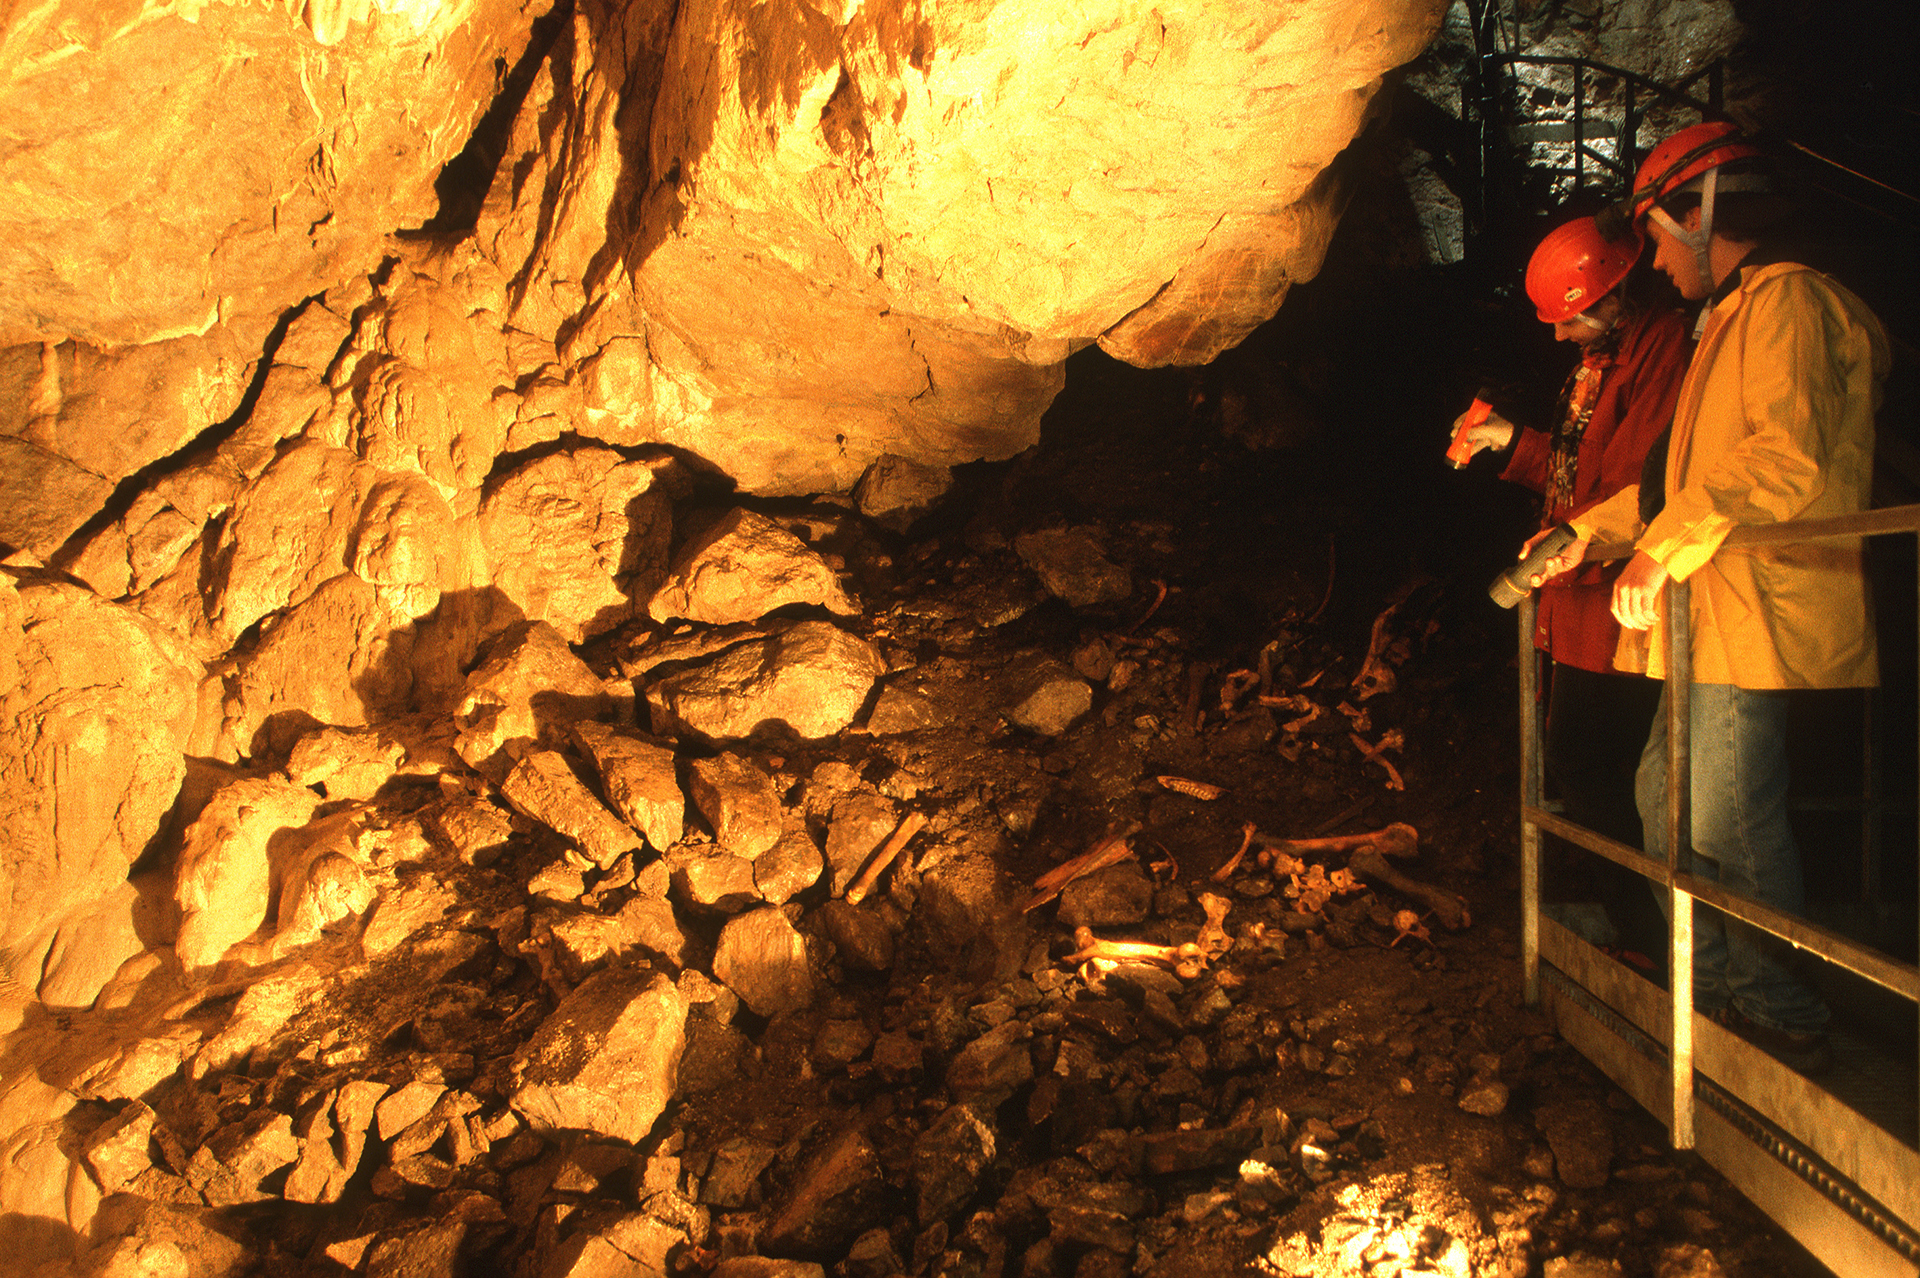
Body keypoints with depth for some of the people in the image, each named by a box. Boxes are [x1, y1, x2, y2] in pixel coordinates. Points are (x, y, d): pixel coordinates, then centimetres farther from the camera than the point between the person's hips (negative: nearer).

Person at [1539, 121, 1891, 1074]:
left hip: (1757, 617, -10)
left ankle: (1787, 1024, 8)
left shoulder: (1789, 300, -9)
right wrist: (1587, 530, 25)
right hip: (1713, 621, 10)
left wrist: (1660, 552, -23)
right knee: (1666, 794, 14)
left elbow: (1788, 459, -24)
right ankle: (1717, 992, 24)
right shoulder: (1732, 318, 24)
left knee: (1729, 819, -6)